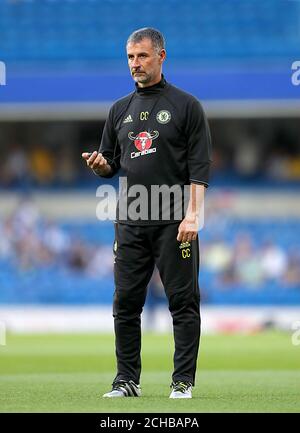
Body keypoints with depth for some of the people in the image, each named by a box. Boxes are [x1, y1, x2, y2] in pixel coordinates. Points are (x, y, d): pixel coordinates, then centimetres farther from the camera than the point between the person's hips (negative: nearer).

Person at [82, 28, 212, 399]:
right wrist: (100, 165, -5)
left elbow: (200, 167, -5)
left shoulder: (186, 106, 0)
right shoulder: (120, 110, 15)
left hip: (174, 222, -5)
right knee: (126, 302, 4)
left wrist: (192, 215, -15)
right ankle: (127, 380, 11)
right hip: (130, 222, 5)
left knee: (184, 303, -2)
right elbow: (110, 165, 19)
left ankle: (183, 381, 2)